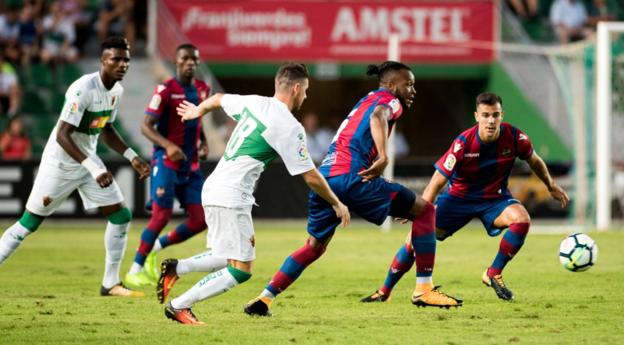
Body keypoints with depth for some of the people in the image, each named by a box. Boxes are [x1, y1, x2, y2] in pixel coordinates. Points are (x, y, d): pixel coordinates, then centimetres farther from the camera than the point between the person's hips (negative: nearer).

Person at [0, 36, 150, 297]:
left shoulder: (117, 90, 1)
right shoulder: (83, 89, -25)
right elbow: (62, 136, -29)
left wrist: (132, 158, 6)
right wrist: (94, 169, -34)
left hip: (88, 159, 8)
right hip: (60, 162, -8)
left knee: (121, 216, 2)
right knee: (29, 223, -4)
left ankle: (111, 283, 11)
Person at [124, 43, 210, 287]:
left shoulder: (202, 89, 10)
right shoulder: (165, 90, -11)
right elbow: (146, 126, -14)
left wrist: (203, 143, 7)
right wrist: (168, 146, -29)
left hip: (191, 165, 7)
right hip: (166, 162, -7)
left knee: (200, 219, 0)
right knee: (162, 215, -12)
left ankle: (157, 247, 21)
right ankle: (135, 270, 0)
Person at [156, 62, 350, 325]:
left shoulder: (253, 103, 9)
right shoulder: (290, 128, -12)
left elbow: (218, 99, 30)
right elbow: (311, 177, -7)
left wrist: (198, 110, 52)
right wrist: (337, 204, 9)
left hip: (213, 188, 9)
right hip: (231, 197, -9)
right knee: (241, 270, -5)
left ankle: (177, 268, 10)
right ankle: (179, 306, -6)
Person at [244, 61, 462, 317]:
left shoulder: (365, 101, 32)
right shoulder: (389, 100, 5)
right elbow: (378, 116, -19)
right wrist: (383, 157, -31)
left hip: (324, 177, 9)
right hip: (350, 176, -8)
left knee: (315, 246, 25)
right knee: (424, 211, 1)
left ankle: (264, 300, 17)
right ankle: (424, 290, -1)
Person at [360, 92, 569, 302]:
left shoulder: (514, 137, -18)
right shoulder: (463, 143, -25)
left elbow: (534, 161, 5)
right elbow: (437, 182, -22)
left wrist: (552, 187, 17)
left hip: (495, 198, 2)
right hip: (459, 196, -2)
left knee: (521, 219, -30)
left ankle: (493, 274, -9)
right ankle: (384, 292, 6)